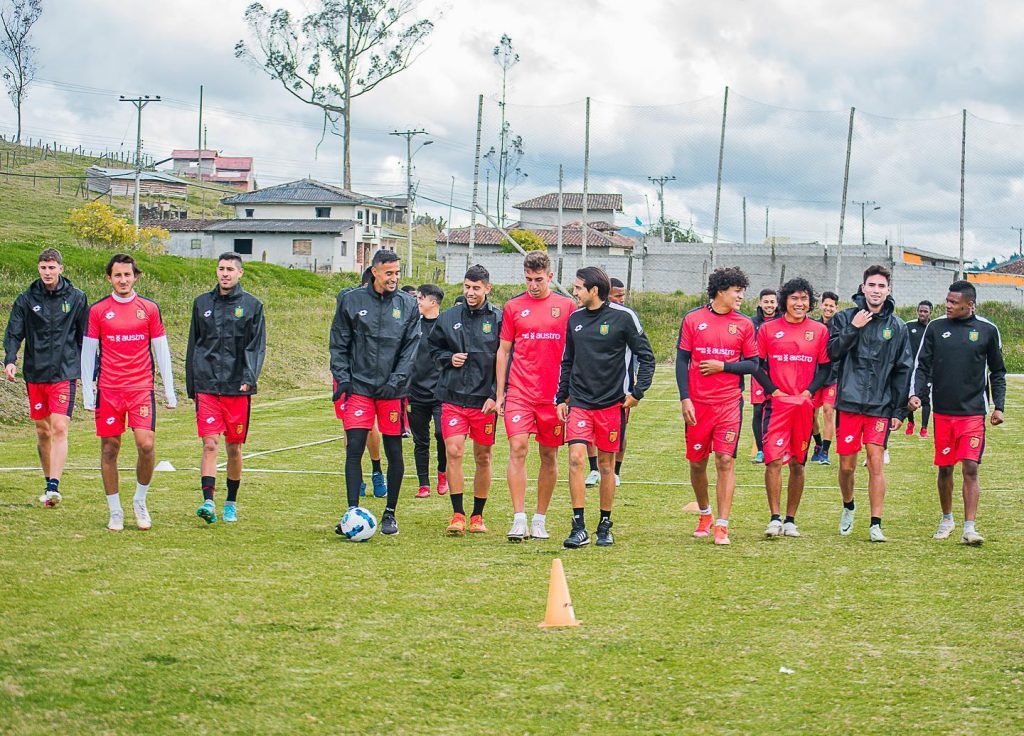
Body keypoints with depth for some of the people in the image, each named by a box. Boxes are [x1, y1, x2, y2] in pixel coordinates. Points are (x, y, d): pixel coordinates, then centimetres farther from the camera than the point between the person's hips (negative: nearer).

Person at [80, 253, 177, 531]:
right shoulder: (98, 310, 4)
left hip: (142, 388, 0)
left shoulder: (149, 309, 6)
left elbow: (161, 350, 9)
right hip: (108, 390, 0)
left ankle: (140, 500, 9)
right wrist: (87, 391, 1)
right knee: (109, 449, 2)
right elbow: (88, 352, 6)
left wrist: (169, 391, 6)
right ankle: (115, 512, 13)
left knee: (146, 444, -13)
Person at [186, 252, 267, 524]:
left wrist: (249, 378, -16)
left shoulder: (252, 305, 4)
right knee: (209, 444, -10)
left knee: (234, 447, 7)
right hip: (207, 387, 1)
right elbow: (193, 346, 15)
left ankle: (231, 503, 20)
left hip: (237, 389, -1)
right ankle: (208, 502, -16)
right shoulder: (202, 303, 10)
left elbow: (257, 346, -1)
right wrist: (191, 387, 13)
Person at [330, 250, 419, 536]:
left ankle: (390, 513, 17)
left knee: (394, 453, 5)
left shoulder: (408, 305, 5)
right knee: (354, 450, -9)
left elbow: (411, 347, 3)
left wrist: (396, 381, -8)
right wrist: (342, 378, -4)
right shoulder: (351, 301, 3)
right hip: (358, 387, -1)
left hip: (393, 390, 1)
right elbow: (338, 344, 7)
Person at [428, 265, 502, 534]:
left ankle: (477, 515, 19)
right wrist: (448, 358, -3)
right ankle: (458, 514, -4)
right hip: (453, 398, 1)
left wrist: (496, 396, -8)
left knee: (483, 457, 8)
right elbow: (433, 349, 18)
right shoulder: (449, 318, 6)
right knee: (454, 452, -10)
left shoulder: (499, 319, -1)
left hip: (485, 400, -1)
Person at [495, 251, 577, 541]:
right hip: (519, 393, 0)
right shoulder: (513, 307, 6)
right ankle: (519, 520, -13)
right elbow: (503, 350, 11)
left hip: (554, 394, 0)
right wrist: (499, 393, 7)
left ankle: (540, 520, 17)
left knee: (549, 456, 6)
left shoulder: (567, 306, 5)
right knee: (518, 449, -13)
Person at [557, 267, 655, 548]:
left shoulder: (623, 317, -5)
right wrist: (561, 397, 14)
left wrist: (638, 392, -8)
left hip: (612, 403, -3)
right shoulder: (575, 319, 8)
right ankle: (579, 528, -8)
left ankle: (605, 526, 19)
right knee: (576, 458, -11)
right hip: (579, 402, 3)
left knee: (606, 464, 6)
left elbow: (646, 356, -1)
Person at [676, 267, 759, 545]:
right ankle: (705, 515, 31)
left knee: (725, 461, -8)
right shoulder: (693, 319, 1)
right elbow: (682, 360, 1)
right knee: (697, 463, 9)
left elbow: (753, 364, 6)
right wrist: (685, 398, -6)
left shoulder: (744, 324, 4)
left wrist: (722, 366, -9)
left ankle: (722, 525, -5)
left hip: (729, 404, 0)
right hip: (698, 404, 0)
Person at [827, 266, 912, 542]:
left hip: (881, 405, 0)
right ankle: (848, 507, 33)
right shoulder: (845, 318, 4)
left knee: (876, 462, -7)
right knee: (847, 465, 5)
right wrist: (853, 329, -14)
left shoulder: (897, 327, 6)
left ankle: (876, 524, -1)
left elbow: (903, 370, 7)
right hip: (849, 402, 0)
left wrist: (899, 411, 4)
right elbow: (830, 353, -7)